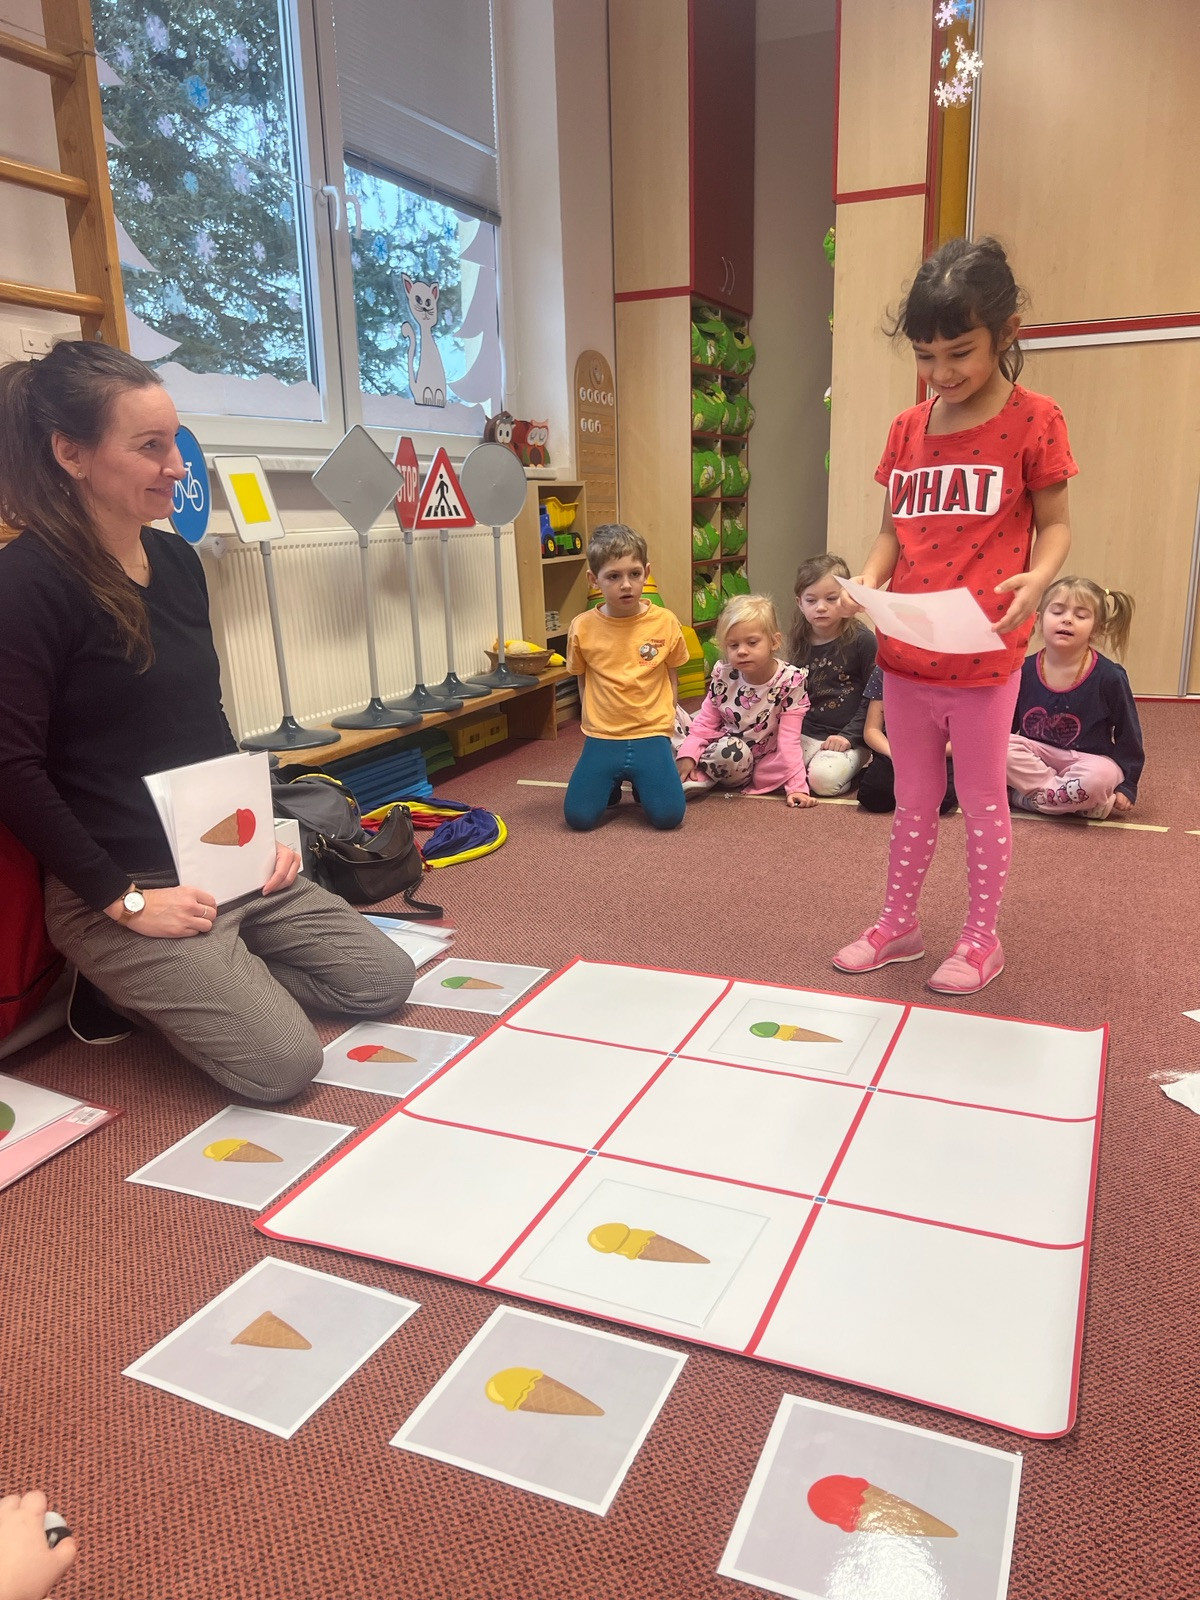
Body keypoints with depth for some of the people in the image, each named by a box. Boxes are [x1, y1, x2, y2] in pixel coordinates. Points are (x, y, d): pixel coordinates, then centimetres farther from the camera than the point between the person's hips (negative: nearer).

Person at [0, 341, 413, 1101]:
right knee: (284, 1060, -14)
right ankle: (130, 992, 9)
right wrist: (124, 900, -18)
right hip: (120, 890, -8)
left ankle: (167, 989, 16)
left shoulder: (178, 559, 7)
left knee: (385, 981, 9)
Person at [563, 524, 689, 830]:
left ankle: (640, 783, 20)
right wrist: (594, 724, 4)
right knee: (578, 816, -11)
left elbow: (671, 679, 8)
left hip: (651, 736, 0)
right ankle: (613, 784, 23)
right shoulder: (582, 628, -4)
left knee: (668, 815, -15)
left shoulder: (665, 622, -4)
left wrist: (662, 722, 2)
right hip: (601, 738, 1)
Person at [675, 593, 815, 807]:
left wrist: (796, 786, -23)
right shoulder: (724, 675, -8)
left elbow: (789, 739, -18)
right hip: (723, 745, 1)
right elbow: (706, 722, 0)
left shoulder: (790, 681, -16)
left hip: (763, 760, 0)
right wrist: (687, 755, -16)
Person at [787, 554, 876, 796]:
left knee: (824, 778, -30)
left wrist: (849, 736, -15)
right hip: (805, 734, 5)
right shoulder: (800, 643, 9)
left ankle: (855, 768, 2)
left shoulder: (862, 641, -8)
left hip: (845, 738, -5)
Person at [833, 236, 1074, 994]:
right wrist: (869, 578, -8)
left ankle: (982, 940, 26)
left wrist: (1037, 578, -23)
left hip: (984, 654, -4)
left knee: (982, 799, 10)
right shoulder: (908, 428, 7)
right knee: (914, 799, 17)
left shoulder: (1033, 420, -6)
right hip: (905, 651, 5)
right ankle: (898, 923, 32)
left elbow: (1055, 523, -3)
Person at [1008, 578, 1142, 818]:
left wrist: (1127, 786, -3)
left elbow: (1128, 735, -2)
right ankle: (1082, 802, -17)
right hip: (1037, 756, 3)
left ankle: (1027, 796, -16)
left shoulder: (1109, 677, -11)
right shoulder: (1024, 671, -5)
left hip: (1089, 760, -3)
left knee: (1100, 775, -36)